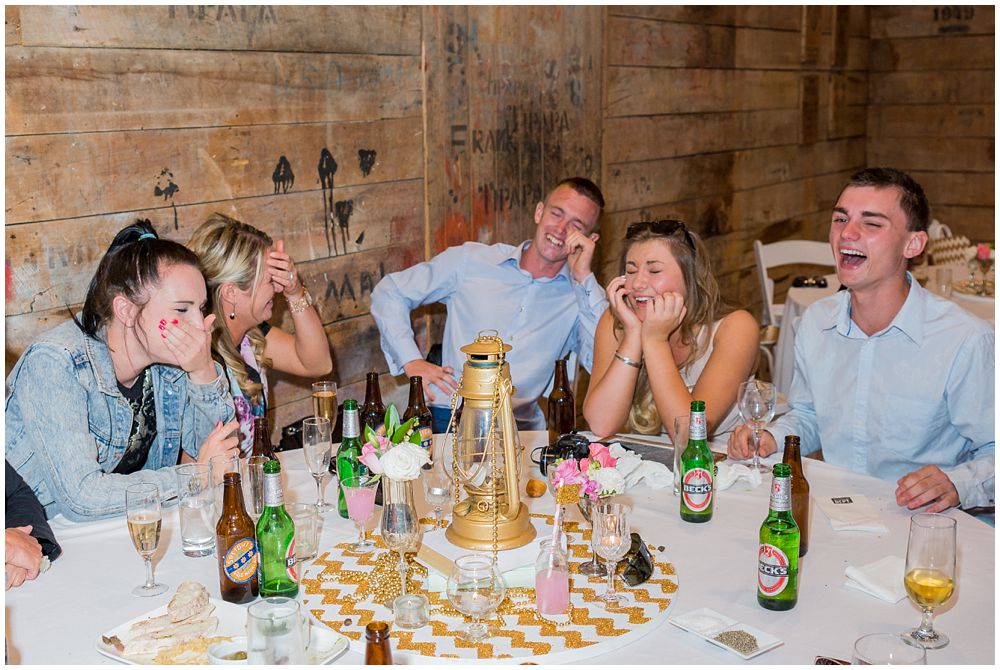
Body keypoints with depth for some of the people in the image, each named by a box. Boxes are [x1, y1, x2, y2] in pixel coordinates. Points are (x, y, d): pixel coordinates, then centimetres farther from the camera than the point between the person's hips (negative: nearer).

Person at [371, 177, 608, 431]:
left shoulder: (583, 294, 9)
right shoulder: (471, 261, 10)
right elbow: (389, 291, 17)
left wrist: (584, 277, -6)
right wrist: (410, 360, 3)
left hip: (519, 429, 1)